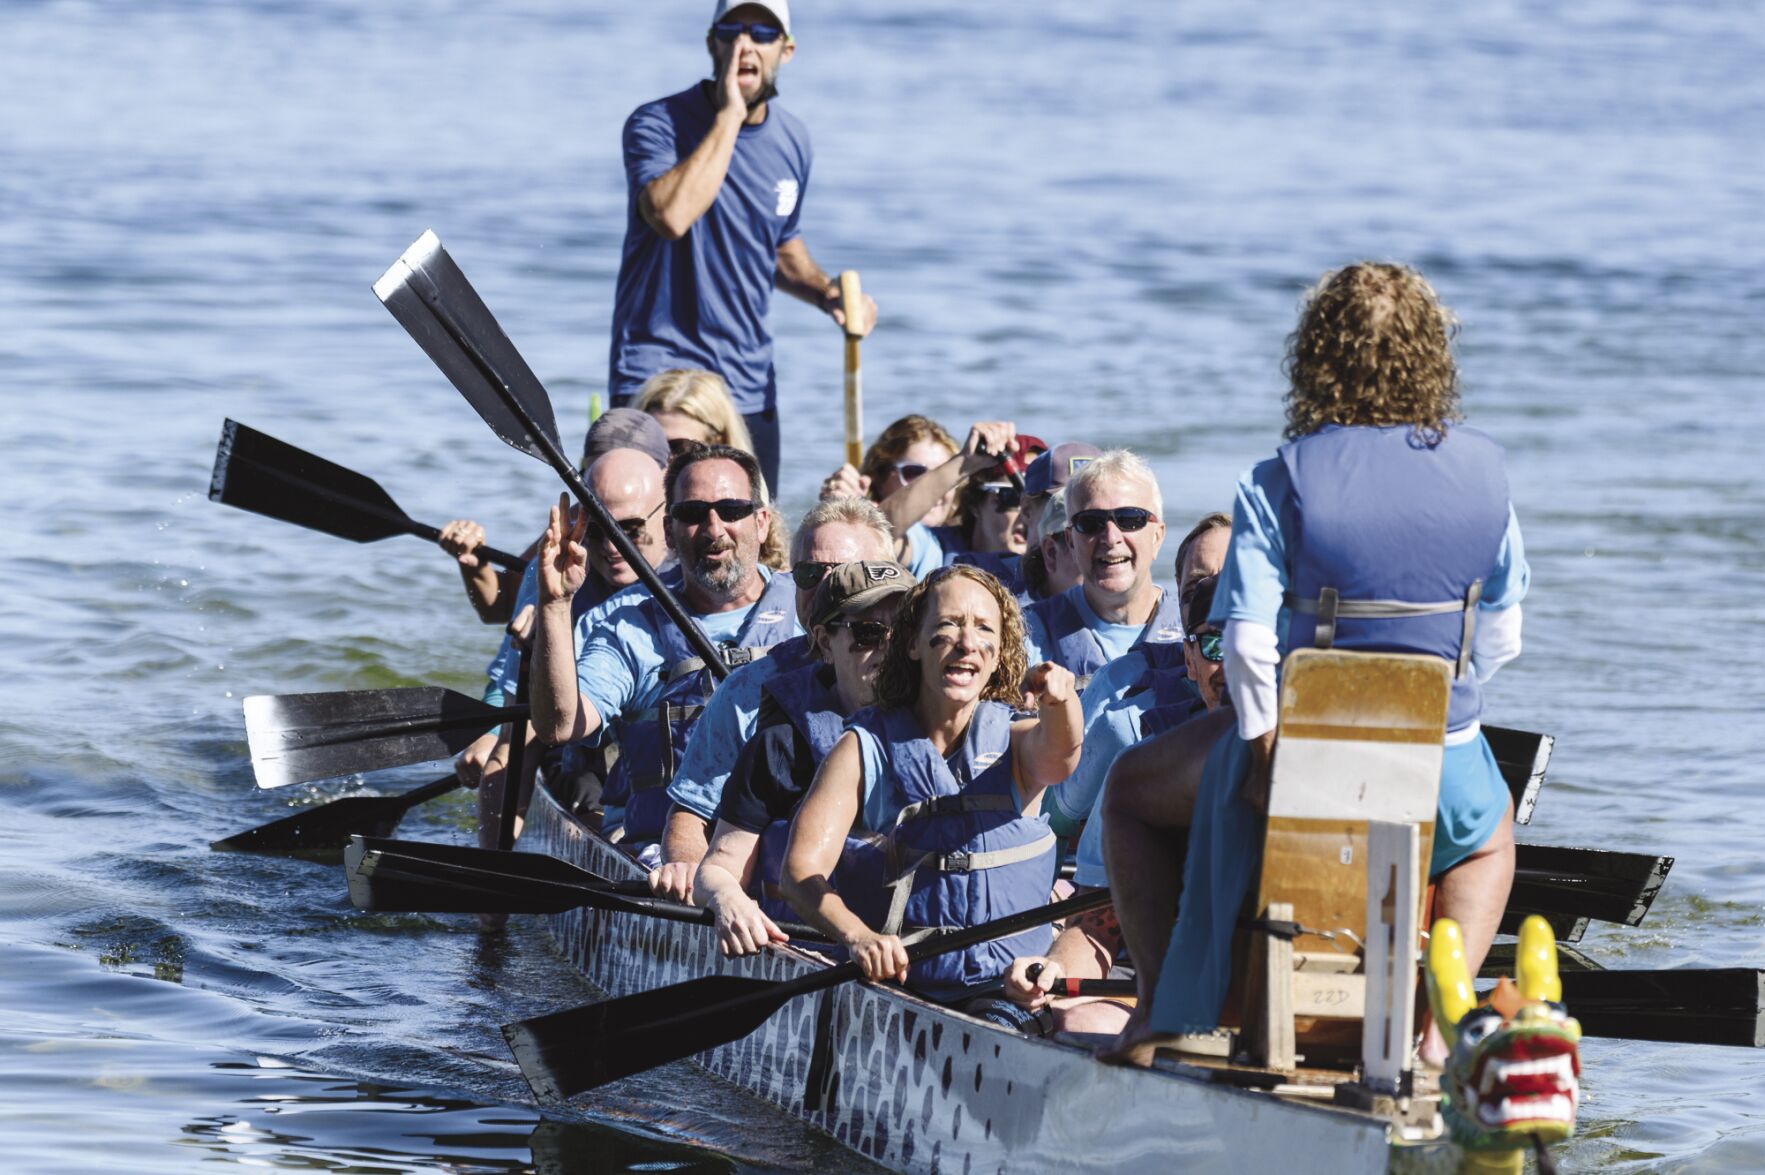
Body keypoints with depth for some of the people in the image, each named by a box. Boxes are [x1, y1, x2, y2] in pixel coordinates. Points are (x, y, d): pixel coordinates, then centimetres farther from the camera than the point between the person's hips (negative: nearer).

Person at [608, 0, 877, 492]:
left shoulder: (792, 139, 9)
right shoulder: (658, 124, -10)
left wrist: (827, 294, 4)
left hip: (749, 390, 6)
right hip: (658, 377, -6)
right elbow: (672, 215, -30)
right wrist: (729, 117, -24)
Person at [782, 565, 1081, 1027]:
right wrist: (857, 935, -26)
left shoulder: (1016, 742, 9)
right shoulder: (865, 749, 5)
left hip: (1016, 988, 0)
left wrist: (1058, 705, -41)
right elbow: (802, 869, -5)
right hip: (899, 985, 0)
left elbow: (1057, 752, -16)